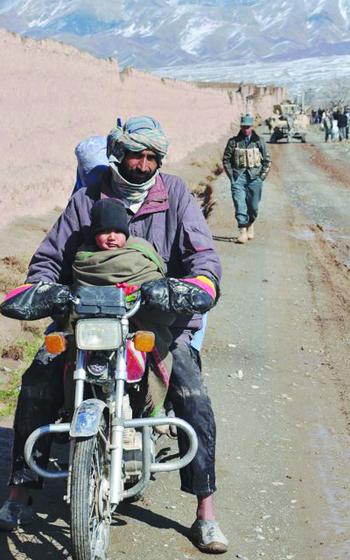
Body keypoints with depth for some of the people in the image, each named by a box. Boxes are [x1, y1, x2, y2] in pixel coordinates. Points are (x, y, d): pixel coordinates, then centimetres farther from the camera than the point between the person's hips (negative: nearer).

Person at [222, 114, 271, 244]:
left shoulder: (259, 141, 5)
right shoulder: (233, 142, 4)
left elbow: (267, 160, 9)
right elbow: (226, 159, 9)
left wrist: (262, 176, 1)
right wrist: (231, 175, 0)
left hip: (255, 177, 1)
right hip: (238, 177, -1)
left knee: (253, 206, 6)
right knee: (239, 204, -11)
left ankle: (250, 225, 32)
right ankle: (243, 232, -12)